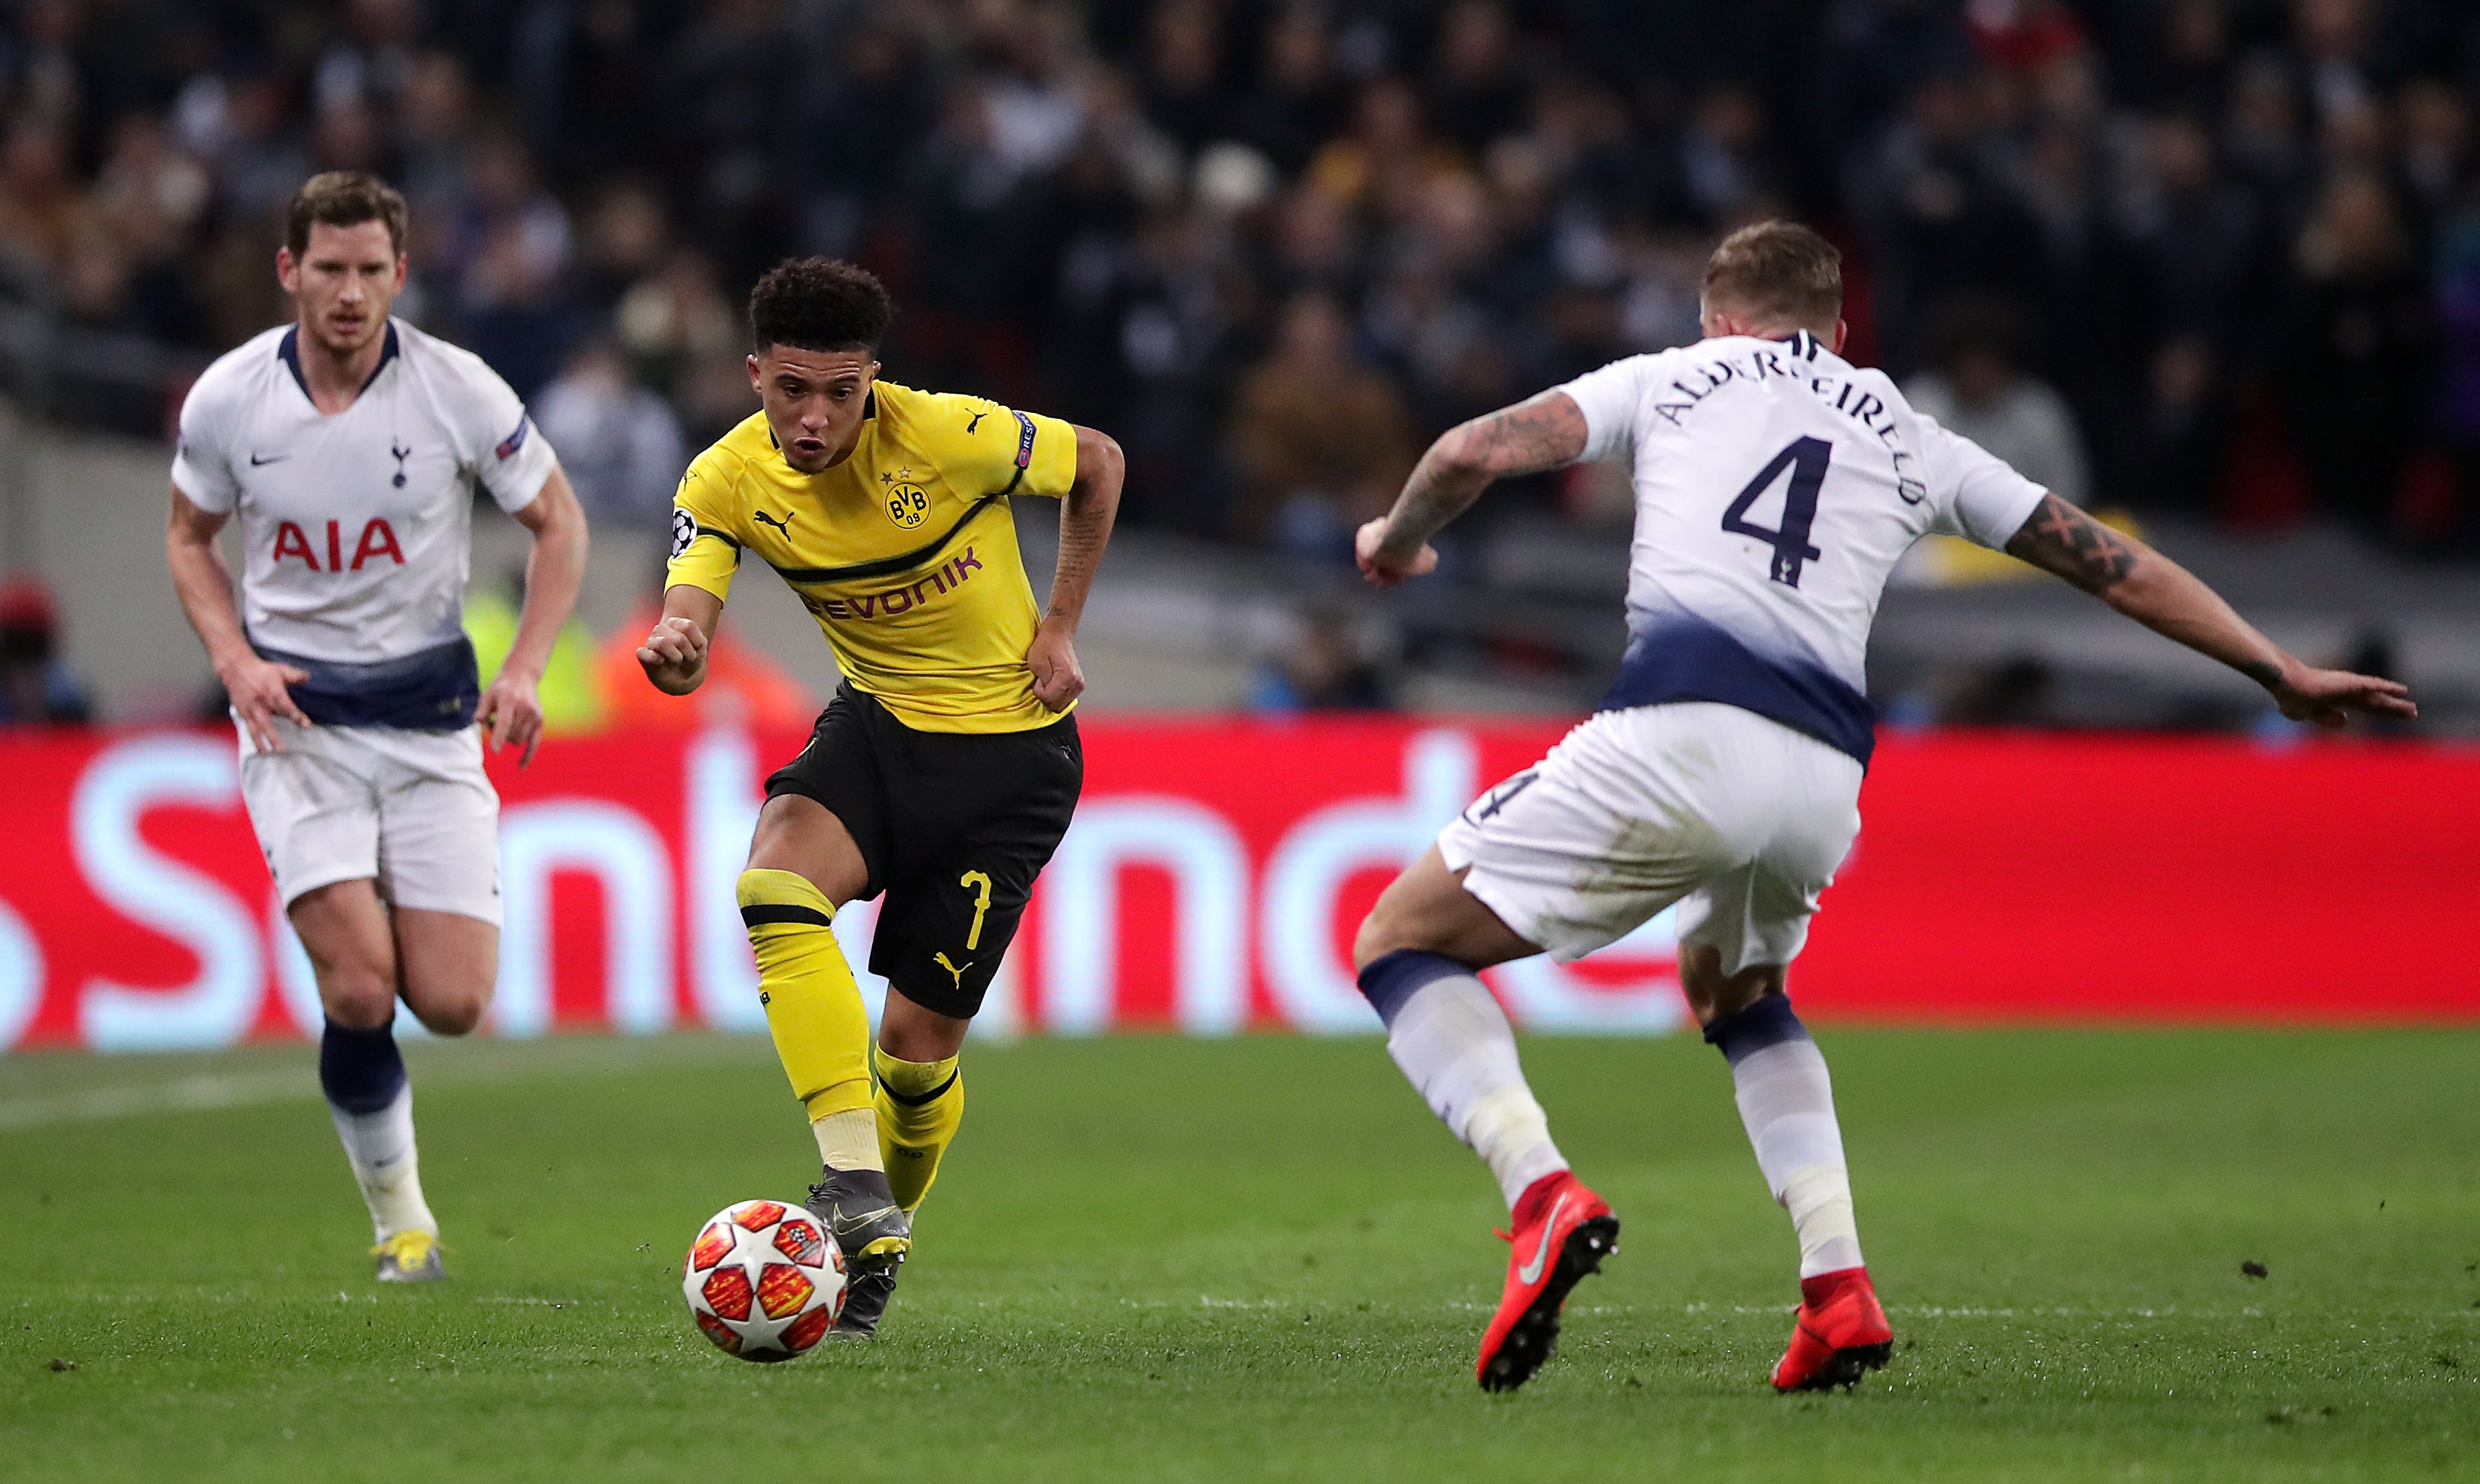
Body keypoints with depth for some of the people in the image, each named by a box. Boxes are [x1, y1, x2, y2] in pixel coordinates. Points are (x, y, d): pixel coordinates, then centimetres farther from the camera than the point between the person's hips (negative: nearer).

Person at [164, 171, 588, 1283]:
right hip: (295, 712, -1)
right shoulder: (227, 400, -6)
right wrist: (236, 661, -6)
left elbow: (558, 522, 5)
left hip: (430, 714, 1)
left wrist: (524, 670, -8)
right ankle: (397, 1212, 4)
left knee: (451, 1004, -8)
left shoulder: (457, 391, -9)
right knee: (359, 989, -18)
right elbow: (190, 537, 12)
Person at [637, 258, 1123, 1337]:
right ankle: (856, 1182, -33)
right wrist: (673, 649, -46)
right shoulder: (730, 481, -11)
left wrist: (1060, 627, -5)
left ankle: (877, 1256, 26)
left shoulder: (948, 438, -21)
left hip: (1010, 743, -3)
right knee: (775, 887, -30)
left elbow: (1097, 465, -3)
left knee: (919, 1040, -3)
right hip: (878, 723, 3)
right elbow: (687, 628, -21)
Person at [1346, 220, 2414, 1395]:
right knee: (1731, 988, 36)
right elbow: (2112, 564, 30)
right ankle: (1838, 1287, 16)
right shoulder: (1908, 440, 27)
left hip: (1675, 736, -4)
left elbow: (1476, 452, 7)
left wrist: (1397, 542, 28)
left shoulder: (1667, 379, 20)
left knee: (1403, 942, 9)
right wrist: (2283, 673, 38)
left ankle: (1542, 1197, -17)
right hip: (1822, 779, 4)